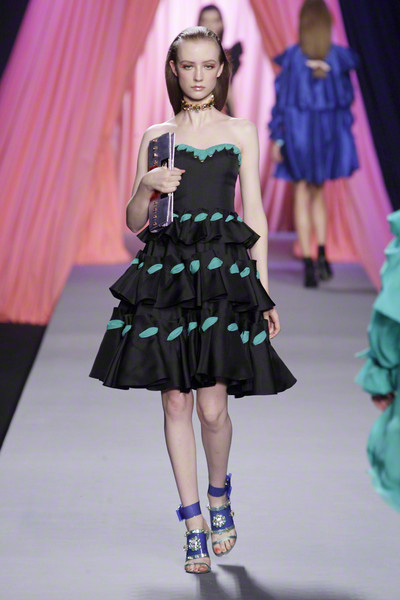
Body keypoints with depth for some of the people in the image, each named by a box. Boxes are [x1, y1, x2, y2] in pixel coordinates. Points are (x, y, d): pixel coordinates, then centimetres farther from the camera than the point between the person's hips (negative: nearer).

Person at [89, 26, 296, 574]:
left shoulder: (241, 132, 9)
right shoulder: (155, 137, 12)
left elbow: (255, 215, 8)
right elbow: (134, 221, 12)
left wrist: (265, 291, 3)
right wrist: (149, 184, -8)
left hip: (224, 271, -1)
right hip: (166, 271, 2)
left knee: (213, 406, -8)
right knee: (176, 402, 1)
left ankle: (220, 494, 22)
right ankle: (194, 523, 11)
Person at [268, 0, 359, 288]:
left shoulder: (292, 57, -8)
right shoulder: (341, 56, -3)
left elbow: (282, 99, -7)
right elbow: (347, 96, 2)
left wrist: (277, 138, -3)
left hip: (298, 133, -2)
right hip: (329, 133, 2)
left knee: (303, 197, 5)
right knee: (317, 194, 20)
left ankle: (309, 265, -4)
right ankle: (322, 256, 8)